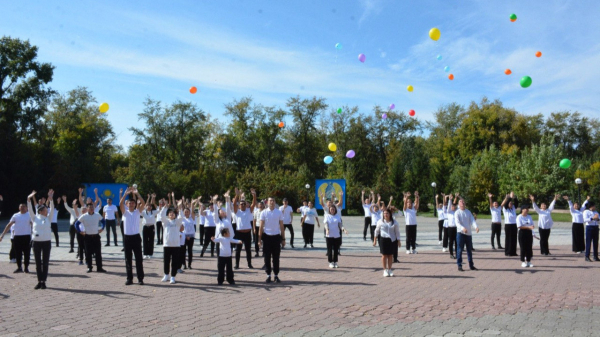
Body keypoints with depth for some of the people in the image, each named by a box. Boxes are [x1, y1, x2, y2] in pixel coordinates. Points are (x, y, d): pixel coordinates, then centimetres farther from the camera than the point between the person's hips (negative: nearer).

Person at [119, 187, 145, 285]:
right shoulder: (125, 212, 7)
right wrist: (125, 194, -17)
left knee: (139, 259, 1)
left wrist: (137, 193, -16)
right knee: (128, 259, 6)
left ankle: (140, 278, 6)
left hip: (136, 237, -1)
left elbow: (143, 203, -10)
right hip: (127, 237, 1)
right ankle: (129, 278, 14)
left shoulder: (138, 212, 6)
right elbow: (120, 204, -10)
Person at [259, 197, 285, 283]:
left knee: (276, 257, 6)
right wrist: (259, 238, -3)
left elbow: (281, 226, 6)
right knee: (267, 257, 4)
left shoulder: (279, 213, 2)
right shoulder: (264, 213, -1)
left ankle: (276, 275, 15)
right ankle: (268, 275, 14)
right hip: (267, 236, 0)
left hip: (276, 237, 1)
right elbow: (261, 226, 1)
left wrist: (283, 239, 6)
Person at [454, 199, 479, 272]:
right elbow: (457, 222, -17)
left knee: (470, 250, 13)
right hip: (460, 233, -5)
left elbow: (472, 220, -3)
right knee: (460, 250, -5)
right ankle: (459, 266, 0)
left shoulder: (468, 212, 9)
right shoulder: (457, 213, -5)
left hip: (468, 233, 5)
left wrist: (476, 227, -23)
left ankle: (471, 265, 24)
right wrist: (463, 228, -36)